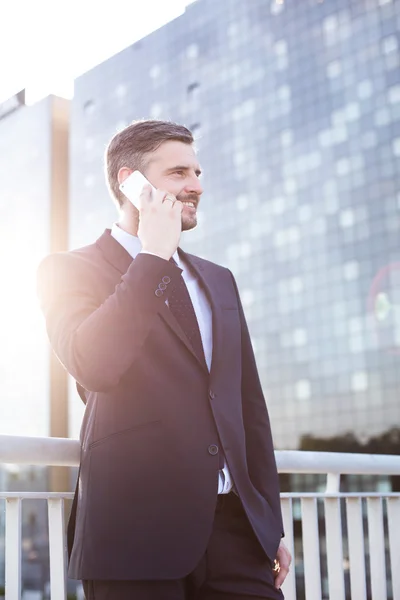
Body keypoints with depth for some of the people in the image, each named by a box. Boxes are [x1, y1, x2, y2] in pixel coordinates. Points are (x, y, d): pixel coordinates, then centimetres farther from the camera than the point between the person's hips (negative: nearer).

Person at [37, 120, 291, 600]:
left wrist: (271, 524, 13)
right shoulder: (69, 270, 1)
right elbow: (93, 365, -19)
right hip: (139, 528, -4)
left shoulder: (218, 280, 17)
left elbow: (249, 406, 17)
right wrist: (153, 256, -11)